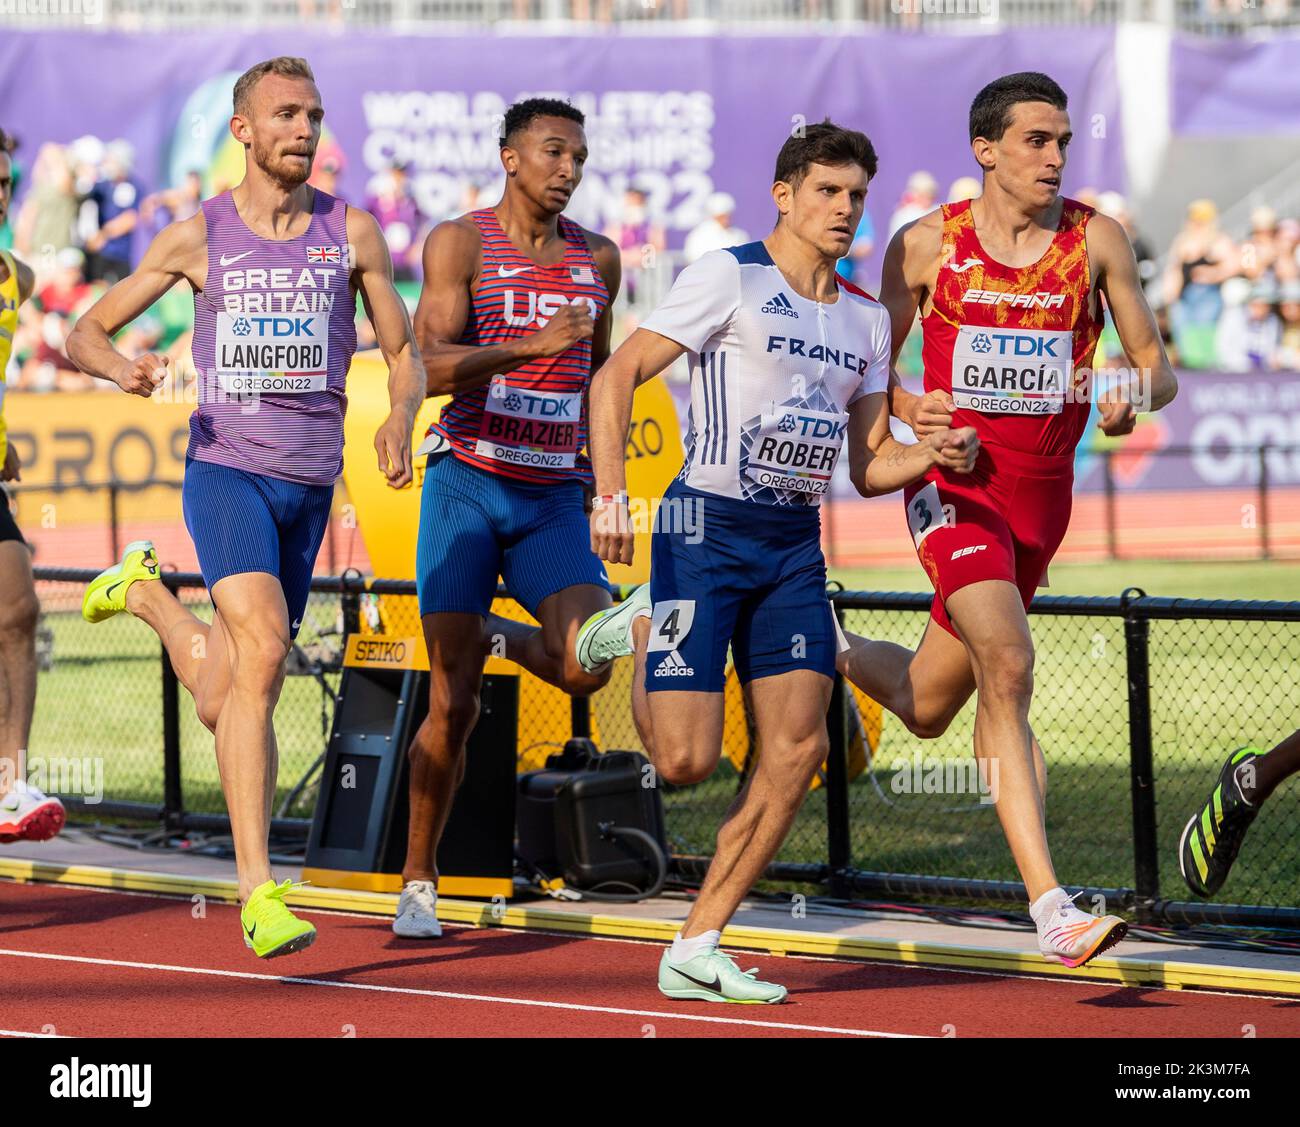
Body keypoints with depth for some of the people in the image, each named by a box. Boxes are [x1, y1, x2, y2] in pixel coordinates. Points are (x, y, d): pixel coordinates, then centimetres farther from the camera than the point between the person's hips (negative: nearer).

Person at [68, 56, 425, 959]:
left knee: (228, 703, 9)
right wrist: (119, 366, -15)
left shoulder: (352, 232, 6)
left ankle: (148, 592, 42)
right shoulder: (198, 238, 2)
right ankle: (261, 894, -26)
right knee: (262, 650, -26)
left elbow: (404, 353, 11)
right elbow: (86, 333, 9)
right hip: (225, 469, -3)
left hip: (310, 483, 3)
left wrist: (401, 419, -11)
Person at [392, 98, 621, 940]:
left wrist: (600, 464, 21)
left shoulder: (598, 259, 10)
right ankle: (418, 885, 9)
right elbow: (431, 366, -16)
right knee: (453, 704, -5)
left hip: (554, 498, 4)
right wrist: (534, 346, -27)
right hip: (467, 484, -4)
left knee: (587, 668, -17)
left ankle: (499, 640, 18)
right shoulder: (461, 243, -4)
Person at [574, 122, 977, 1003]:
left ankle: (697, 950, 2)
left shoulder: (866, 319, 15)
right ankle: (641, 632, 22)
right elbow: (616, 377, -7)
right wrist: (612, 493, -19)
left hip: (795, 543, 6)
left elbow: (868, 466, 17)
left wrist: (932, 455, -4)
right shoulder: (731, 278, -4)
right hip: (707, 526, -6)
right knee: (686, 760, -11)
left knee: (799, 747, -6)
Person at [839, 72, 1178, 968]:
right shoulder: (927, 245, -3)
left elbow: (1157, 365, 3)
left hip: (1043, 493, 4)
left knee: (927, 707, 15)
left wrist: (1136, 395, -21)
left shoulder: (1096, 240, -1)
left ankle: (833, 651, 51)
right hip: (954, 487, -4)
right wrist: (910, 409, -16)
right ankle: (1049, 905, -30)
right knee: (1008, 665, -26)